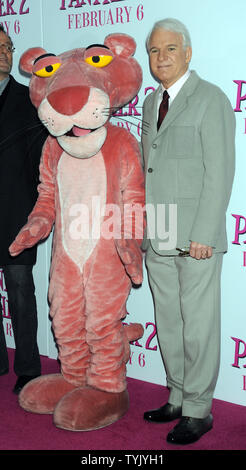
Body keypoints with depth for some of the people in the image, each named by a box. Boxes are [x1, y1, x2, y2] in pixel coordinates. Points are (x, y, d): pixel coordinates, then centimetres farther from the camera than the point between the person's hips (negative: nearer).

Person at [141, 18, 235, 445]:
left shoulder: (211, 99, -4)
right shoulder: (150, 102, 17)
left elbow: (219, 172, -11)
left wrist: (203, 235, -16)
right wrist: (142, 227, 13)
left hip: (196, 238, -7)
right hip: (157, 240, 7)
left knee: (198, 326, 1)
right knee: (168, 324, 13)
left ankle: (198, 410, 15)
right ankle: (178, 399, 28)